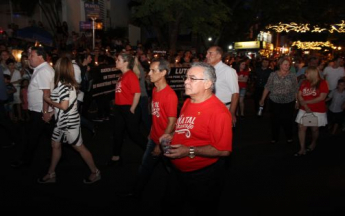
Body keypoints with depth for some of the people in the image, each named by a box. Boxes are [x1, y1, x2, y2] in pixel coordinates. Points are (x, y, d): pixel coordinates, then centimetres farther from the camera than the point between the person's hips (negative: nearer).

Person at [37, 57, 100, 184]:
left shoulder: (63, 85, -20)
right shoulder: (68, 83, 7)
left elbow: (64, 106, -23)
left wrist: (49, 101, -11)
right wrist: (53, 110, 8)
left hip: (69, 122, -9)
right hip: (62, 122, 9)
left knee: (79, 147, 1)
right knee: (55, 145, 15)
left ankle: (95, 172, 13)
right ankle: (51, 174, 28)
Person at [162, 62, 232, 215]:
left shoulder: (218, 112, -25)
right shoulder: (187, 102, 3)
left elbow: (224, 150, -26)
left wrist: (190, 151, -27)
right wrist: (172, 136, 0)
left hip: (203, 177, -8)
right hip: (179, 172, 8)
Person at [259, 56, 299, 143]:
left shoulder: (292, 75, -1)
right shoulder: (273, 75, -2)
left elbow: (296, 90, 2)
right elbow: (267, 88, 0)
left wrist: (297, 101, 0)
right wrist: (262, 100, 0)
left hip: (289, 103, 0)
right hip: (275, 102, 0)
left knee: (288, 120, 5)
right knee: (275, 120, 10)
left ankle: (289, 137, 27)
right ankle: (274, 138, 25)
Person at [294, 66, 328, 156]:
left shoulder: (322, 83, -9)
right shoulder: (304, 83, 4)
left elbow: (321, 98, -17)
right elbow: (299, 96, -1)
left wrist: (305, 102, -16)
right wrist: (306, 107, -16)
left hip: (318, 111, -4)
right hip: (304, 110, 4)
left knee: (314, 129, 11)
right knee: (301, 128, -2)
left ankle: (313, 144, 38)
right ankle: (302, 149, 5)